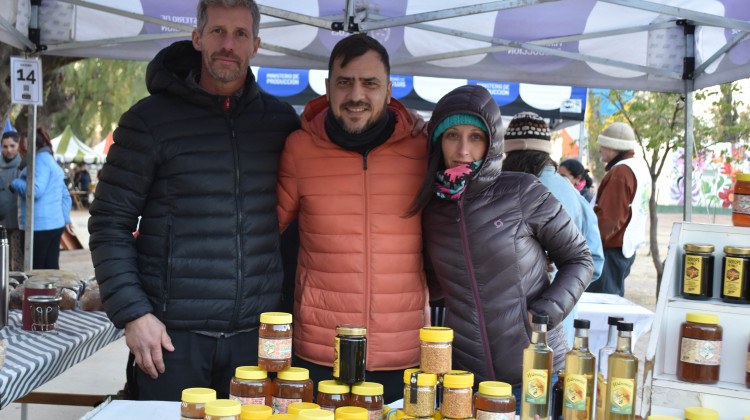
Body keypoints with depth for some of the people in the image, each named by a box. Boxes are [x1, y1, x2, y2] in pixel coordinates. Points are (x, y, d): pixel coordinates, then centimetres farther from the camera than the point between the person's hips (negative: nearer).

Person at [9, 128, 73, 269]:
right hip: (55, 224, 9)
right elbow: (65, 196, 25)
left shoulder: (41, 160, -10)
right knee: (51, 268, 8)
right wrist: (66, 219, 26)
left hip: (40, 225, -9)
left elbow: (35, 191, -22)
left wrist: (15, 183, -6)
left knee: (36, 270, -3)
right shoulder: (52, 162, 21)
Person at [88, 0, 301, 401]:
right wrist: (132, 312, -10)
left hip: (257, 336, 2)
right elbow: (109, 223, -1)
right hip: (171, 336, -2)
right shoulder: (149, 119, -1)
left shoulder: (282, 121, 7)